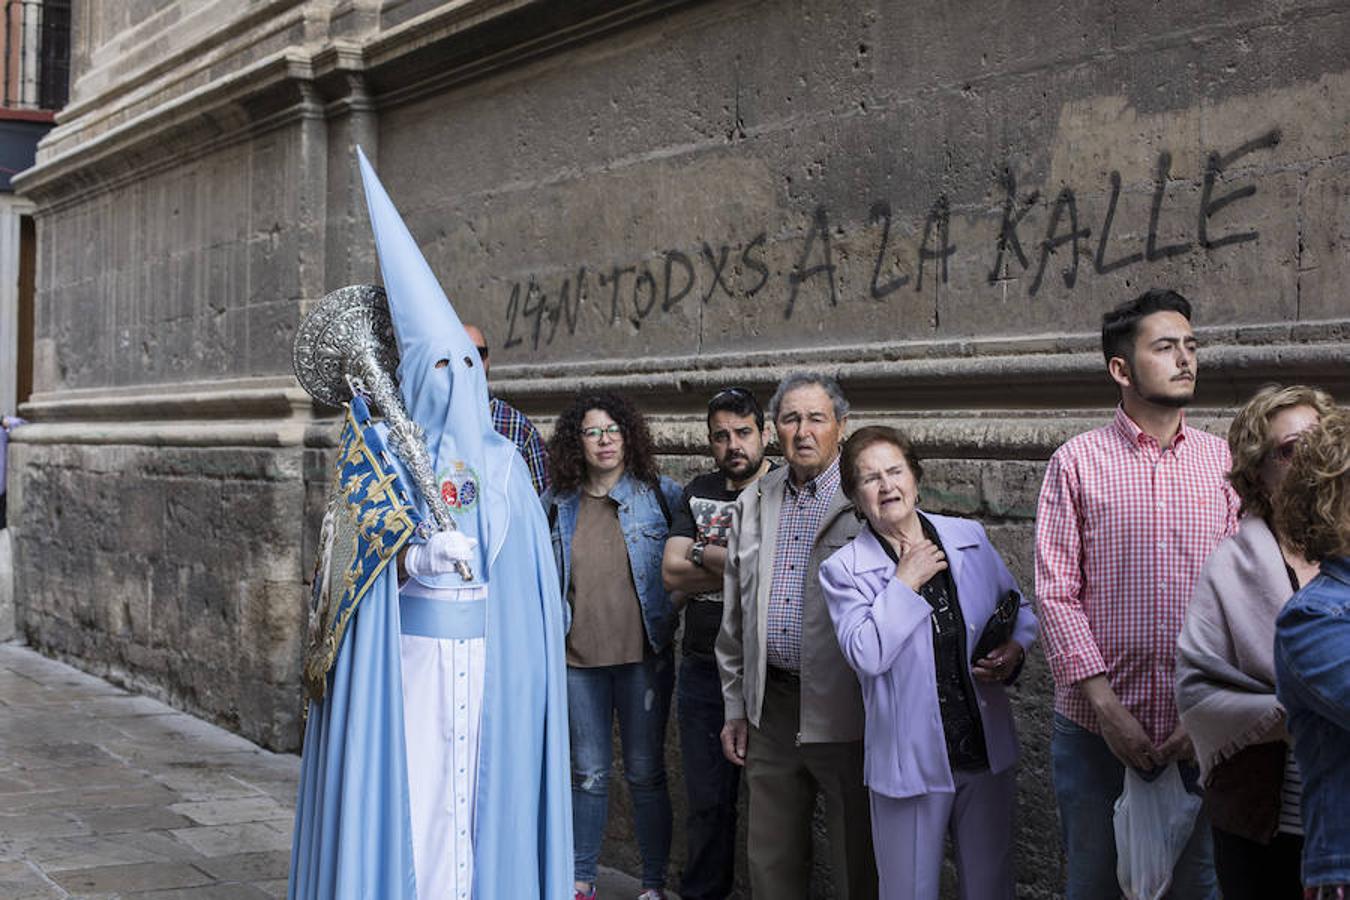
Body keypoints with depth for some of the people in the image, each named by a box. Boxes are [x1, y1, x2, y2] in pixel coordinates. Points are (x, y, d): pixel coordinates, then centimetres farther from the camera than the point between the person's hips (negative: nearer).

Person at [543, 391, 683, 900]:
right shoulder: (557, 505, 6)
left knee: (645, 772, 4)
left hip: (643, 654, -2)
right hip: (579, 657, 2)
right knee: (589, 772, 9)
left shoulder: (660, 495, -1)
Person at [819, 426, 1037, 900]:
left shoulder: (970, 537, 5)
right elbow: (865, 655, -19)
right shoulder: (843, 569, -5)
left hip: (988, 750, 3)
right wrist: (905, 582, -16)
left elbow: (1019, 608, 16)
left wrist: (1015, 649, -5)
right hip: (911, 762, -3)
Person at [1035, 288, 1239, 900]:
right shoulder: (1077, 461, -1)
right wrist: (1106, 705, -13)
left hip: (1202, 732, 1)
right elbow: (1056, 594, -5)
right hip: (1096, 726, -1)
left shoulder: (1222, 461, 5)